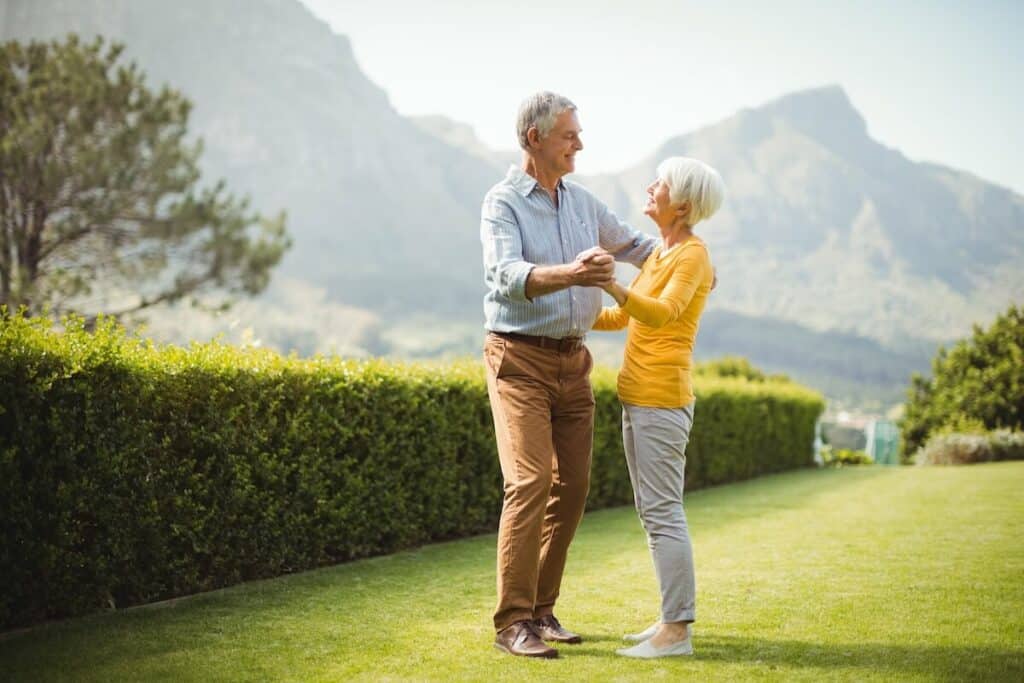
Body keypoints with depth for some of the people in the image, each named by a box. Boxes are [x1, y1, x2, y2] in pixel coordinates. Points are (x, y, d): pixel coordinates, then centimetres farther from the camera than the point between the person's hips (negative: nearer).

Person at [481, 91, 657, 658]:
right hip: (519, 358, -7)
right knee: (530, 482, -15)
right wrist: (569, 274, -42)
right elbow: (509, 275, -25)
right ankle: (513, 623, -11)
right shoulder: (502, 203, -8)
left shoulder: (582, 202, 12)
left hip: (572, 360, 7)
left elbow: (631, 244, 27)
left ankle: (541, 608, 15)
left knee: (572, 485, 4)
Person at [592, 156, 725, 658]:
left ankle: (677, 631, -4)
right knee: (653, 509, 12)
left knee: (662, 510, -8)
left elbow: (661, 312, -30)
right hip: (639, 396, 10)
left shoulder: (692, 254, -12)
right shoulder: (661, 253, 16)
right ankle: (672, 619, 19)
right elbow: (623, 317, 25)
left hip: (660, 398, -10)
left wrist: (611, 285, -43)